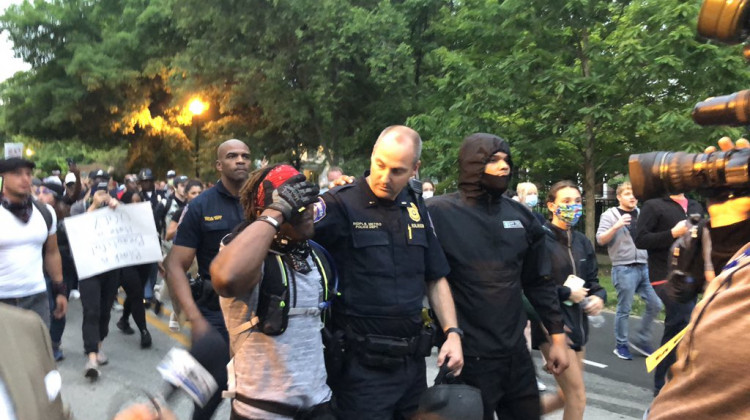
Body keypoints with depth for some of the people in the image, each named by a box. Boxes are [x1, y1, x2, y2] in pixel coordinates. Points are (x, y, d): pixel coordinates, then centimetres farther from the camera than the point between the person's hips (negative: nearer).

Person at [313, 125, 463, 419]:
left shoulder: (415, 209, 7)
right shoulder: (341, 204, -12)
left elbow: (435, 278, 13)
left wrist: (452, 332, 5)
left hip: (411, 359, 6)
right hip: (360, 364, -6)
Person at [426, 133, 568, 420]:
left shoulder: (520, 216, 6)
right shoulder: (439, 213, -12)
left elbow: (538, 282, 12)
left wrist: (557, 336, 12)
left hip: (516, 353, 5)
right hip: (468, 357, -5)